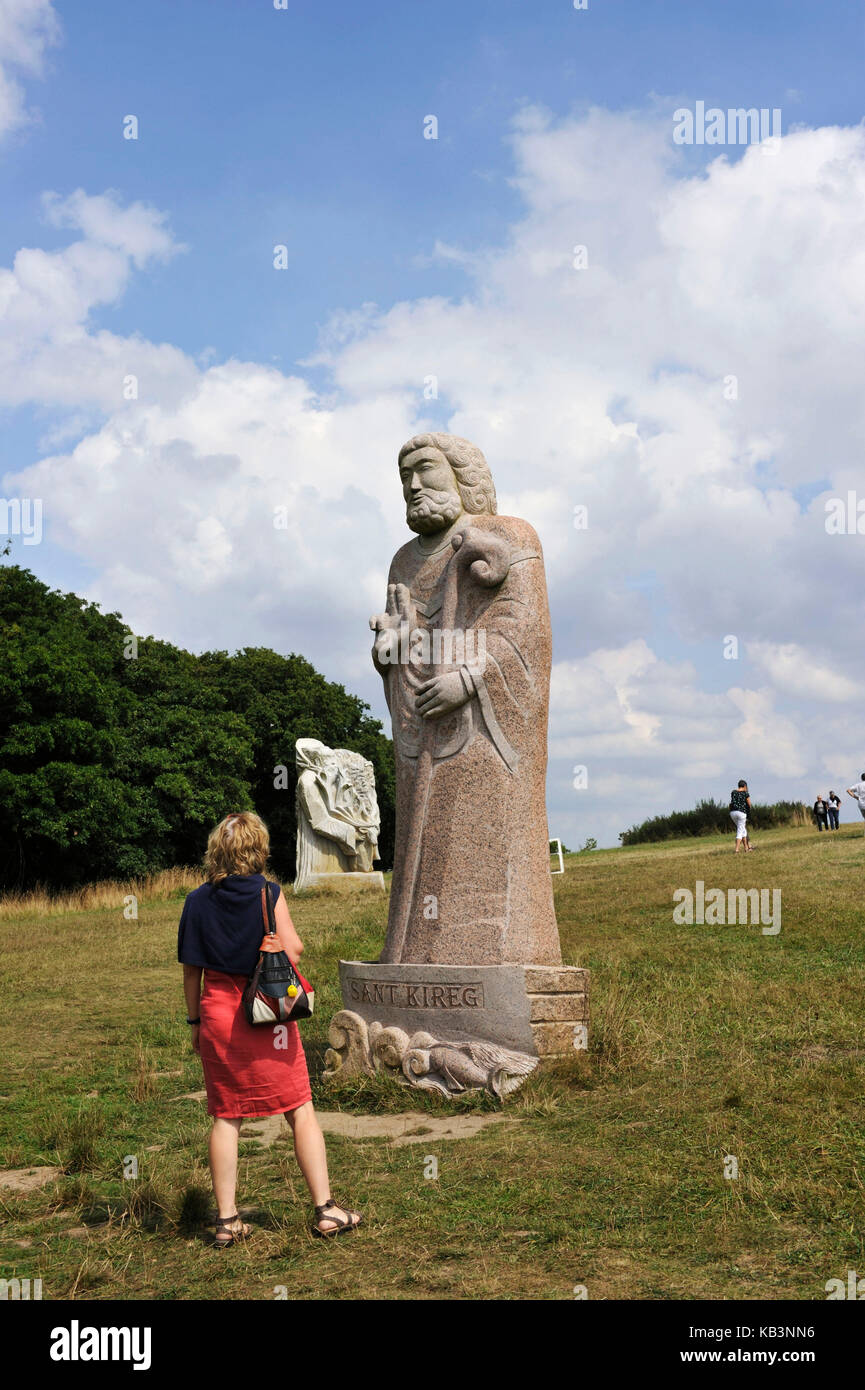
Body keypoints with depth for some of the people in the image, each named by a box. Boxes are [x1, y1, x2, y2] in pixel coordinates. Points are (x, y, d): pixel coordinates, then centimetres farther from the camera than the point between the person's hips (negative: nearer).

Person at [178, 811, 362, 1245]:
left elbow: (191, 968, 4)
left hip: (217, 1015, 3)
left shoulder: (198, 900, 1)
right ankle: (325, 1209, 9)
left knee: (226, 1118, 10)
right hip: (267, 1015, -3)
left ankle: (227, 1220, 13)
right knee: (301, 1111, 6)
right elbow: (292, 951, -9)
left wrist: (195, 1021, 14)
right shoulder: (268, 894, -9)